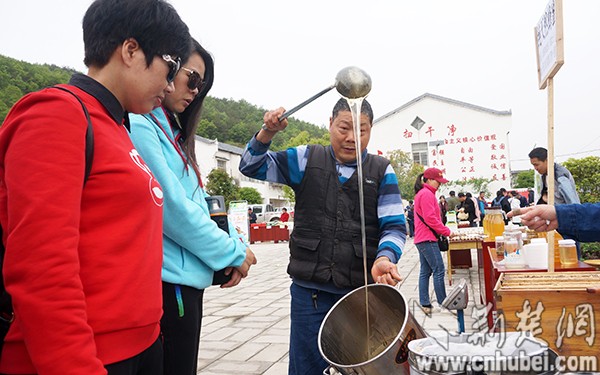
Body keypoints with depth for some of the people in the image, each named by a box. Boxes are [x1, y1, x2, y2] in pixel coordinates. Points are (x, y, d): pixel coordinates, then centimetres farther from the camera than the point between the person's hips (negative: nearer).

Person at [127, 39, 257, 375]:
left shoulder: (172, 133, 15)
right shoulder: (138, 126, -14)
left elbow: (201, 203, 13)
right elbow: (170, 207, -19)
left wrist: (238, 245, -2)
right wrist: (233, 254, -9)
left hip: (186, 278, 9)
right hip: (167, 281, -9)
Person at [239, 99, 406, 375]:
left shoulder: (382, 171, 5)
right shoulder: (306, 160, 5)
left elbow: (394, 226, 0)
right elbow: (253, 167, 9)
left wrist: (384, 258, -21)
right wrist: (267, 132, -10)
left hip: (363, 291, 1)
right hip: (310, 290, 0)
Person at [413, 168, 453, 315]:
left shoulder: (422, 193, 19)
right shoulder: (427, 194, -13)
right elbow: (430, 219, -19)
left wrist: (443, 229, 15)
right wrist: (447, 231, -10)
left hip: (422, 239, 11)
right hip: (427, 239, -11)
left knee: (425, 271, 10)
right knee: (439, 271, -6)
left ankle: (425, 304, 13)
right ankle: (443, 303, 0)